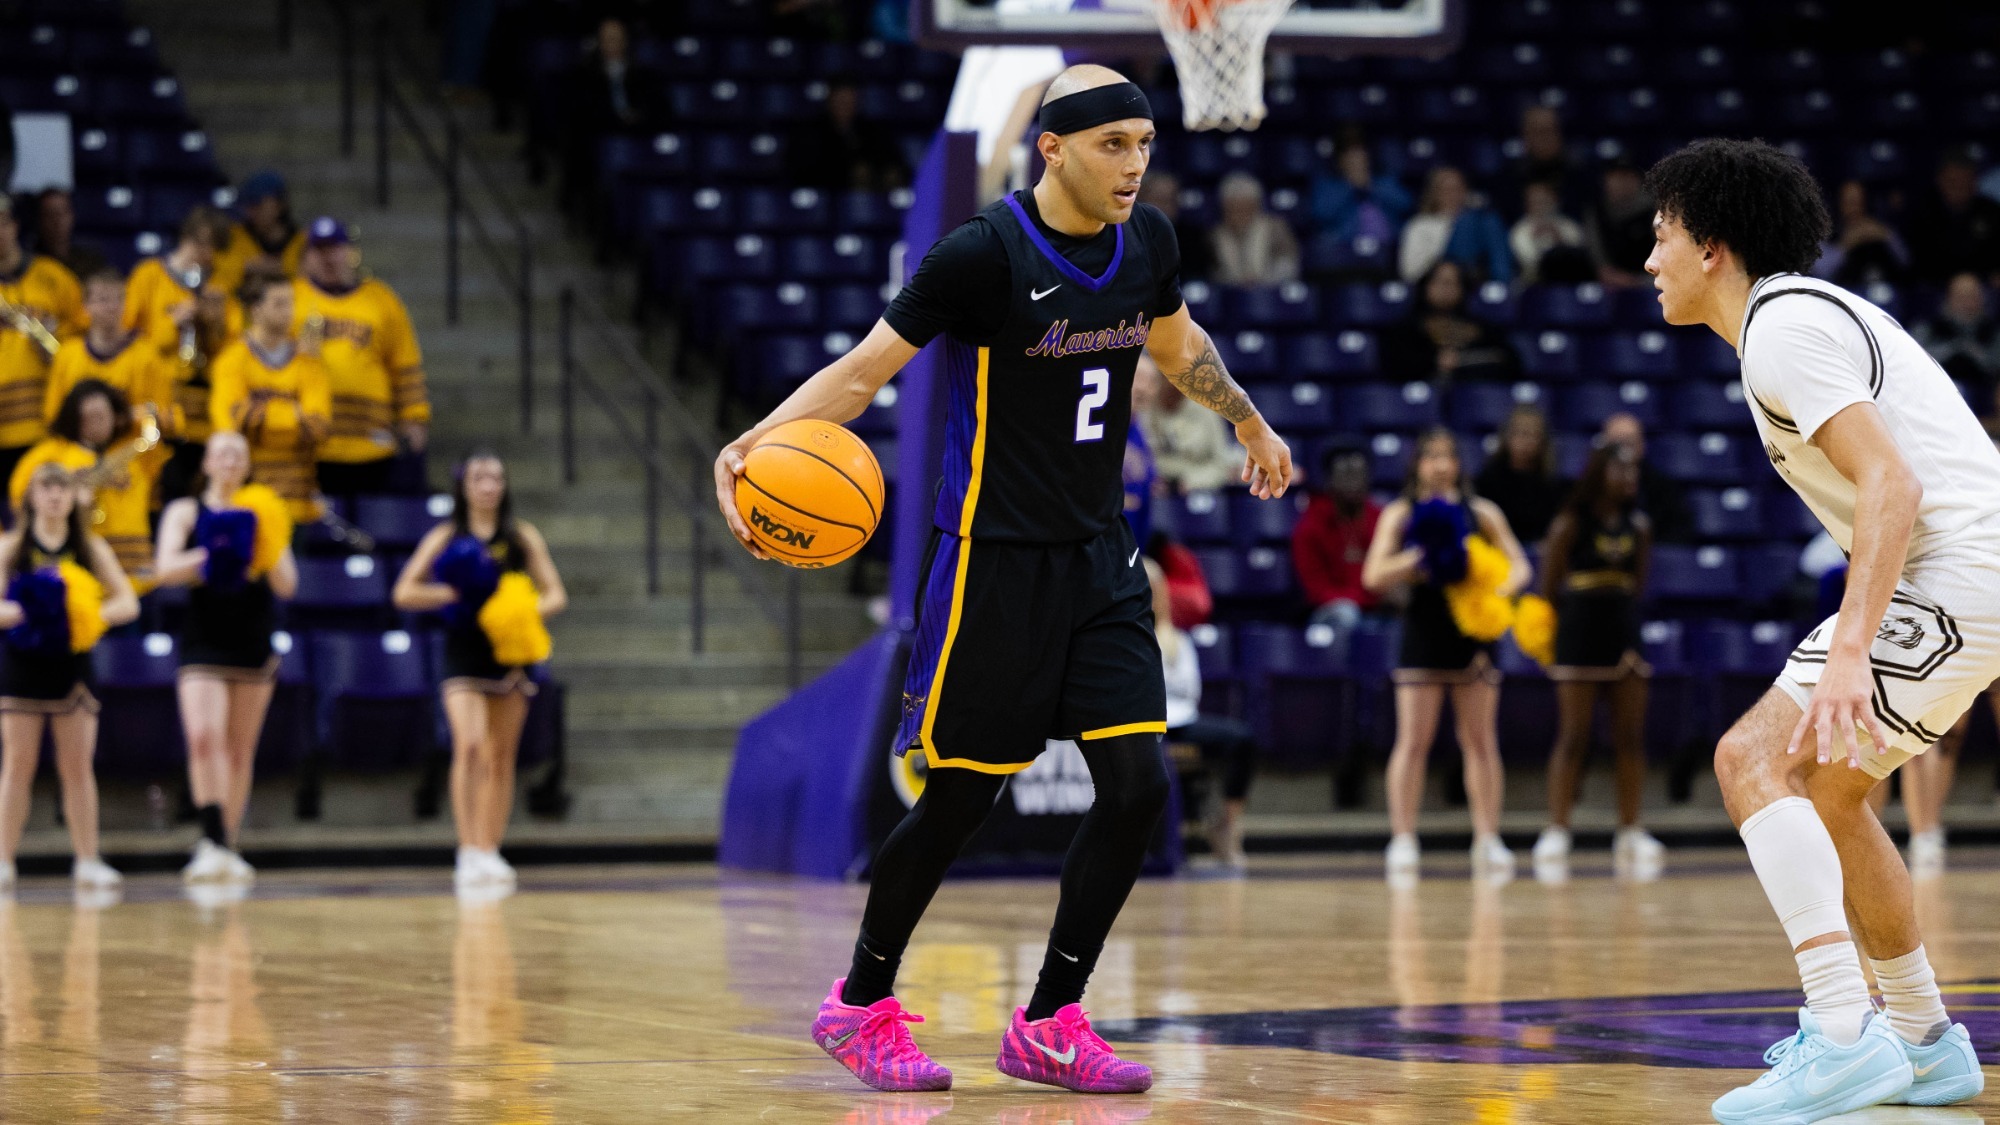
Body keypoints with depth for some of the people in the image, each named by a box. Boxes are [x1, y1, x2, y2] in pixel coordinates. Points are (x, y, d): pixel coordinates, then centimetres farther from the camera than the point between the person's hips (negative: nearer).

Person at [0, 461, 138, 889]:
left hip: (72, 664, 1)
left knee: (77, 766, 1)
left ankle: (87, 861, 4)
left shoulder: (91, 549, 6)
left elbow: (127, 601, 3)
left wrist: (96, 613, -16)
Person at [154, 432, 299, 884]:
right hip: (204, 641, -2)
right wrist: (211, 555, -24)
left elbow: (287, 585, 2)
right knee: (204, 738, -21)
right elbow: (165, 569, -9)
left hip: (254, 644, 2)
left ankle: (226, 849, 11)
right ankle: (214, 842, -28)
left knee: (240, 753, 5)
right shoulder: (186, 512, 6)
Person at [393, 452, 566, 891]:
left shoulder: (522, 537, 9)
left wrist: (526, 612, -16)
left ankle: (490, 852, 16)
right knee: (469, 746, -19)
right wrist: (457, 594, -15)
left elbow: (555, 594, 6)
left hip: (510, 653, 3)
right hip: (464, 653, -3)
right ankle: (469, 851, -22)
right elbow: (405, 593, -1)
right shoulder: (445, 537, 4)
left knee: (501, 757, 7)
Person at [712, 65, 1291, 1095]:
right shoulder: (984, 255, -16)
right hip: (993, 560, -6)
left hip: (1099, 559, 6)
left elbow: (1178, 344, 25)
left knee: (1137, 786, -5)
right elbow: (863, 370, -11)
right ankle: (859, 1007, 20)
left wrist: (1251, 425, 39)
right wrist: (757, 441, -26)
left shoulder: (1146, 242, 4)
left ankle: (1048, 1026, 7)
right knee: (960, 800, 0)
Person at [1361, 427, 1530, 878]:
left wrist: (1502, 587, -17)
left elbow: (1518, 565, 4)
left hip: (1472, 633, 2)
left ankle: (1487, 839, 8)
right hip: (1423, 634, -2)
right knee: (1413, 740, -5)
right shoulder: (1400, 515, 3)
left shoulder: (1481, 513, 6)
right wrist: (1416, 561, -21)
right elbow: (1374, 576, -5)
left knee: (1481, 741, 4)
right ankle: (1403, 839, -4)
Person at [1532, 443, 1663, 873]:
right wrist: (1573, 625, 3)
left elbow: (1637, 584, 15)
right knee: (1573, 737, -5)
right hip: (1579, 639, -5)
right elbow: (1549, 588, -3)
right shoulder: (1571, 525, -6)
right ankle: (1556, 833, -2)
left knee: (1631, 737, 2)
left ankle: (1631, 834, 7)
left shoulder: (1638, 526, 8)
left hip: (1623, 638, 5)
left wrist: (1620, 619, 8)